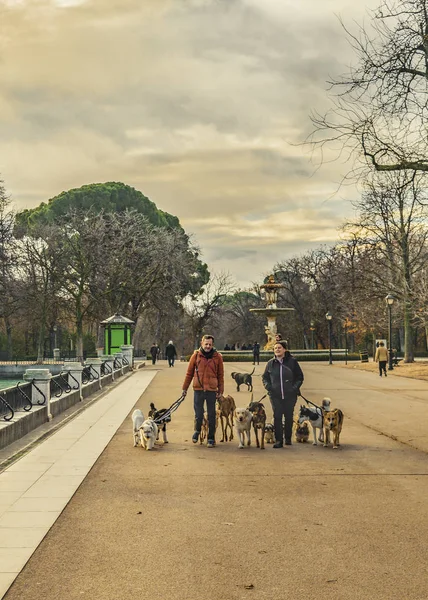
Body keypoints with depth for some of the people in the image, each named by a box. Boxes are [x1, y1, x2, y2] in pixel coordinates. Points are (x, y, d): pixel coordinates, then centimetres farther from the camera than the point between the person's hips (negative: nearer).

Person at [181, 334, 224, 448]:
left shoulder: (217, 357, 3)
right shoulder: (196, 355, 3)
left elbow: (220, 375, 8)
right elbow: (189, 373, 8)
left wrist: (220, 390, 4)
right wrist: (185, 388, 8)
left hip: (211, 390, 0)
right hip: (198, 389, 0)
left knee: (211, 415, 6)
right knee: (198, 414, 3)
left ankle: (211, 438, 17)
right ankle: (197, 431, 31)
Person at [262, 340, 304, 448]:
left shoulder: (292, 362, 0)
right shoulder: (270, 363, 6)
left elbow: (300, 376, 6)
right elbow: (264, 377, 16)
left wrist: (295, 387, -7)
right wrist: (267, 386, -1)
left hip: (290, 395, -1)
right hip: (275, 395, 1)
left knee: (289, 416, 5)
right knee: (277, 417, -3)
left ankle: (288, 438, 21)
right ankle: (278, 440, 1)